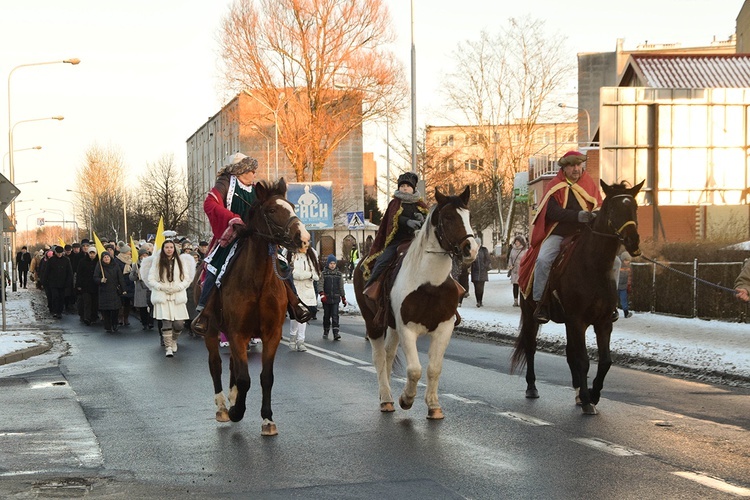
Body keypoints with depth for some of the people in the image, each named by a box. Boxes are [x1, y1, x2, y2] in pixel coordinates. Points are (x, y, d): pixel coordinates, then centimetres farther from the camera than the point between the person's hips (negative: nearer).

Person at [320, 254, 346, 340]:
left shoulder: (339, 274, 9)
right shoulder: (323, 273, 2)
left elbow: (341, 287, 15)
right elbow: (320, 284, -7)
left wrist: (343, 298, 13)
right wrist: (322, 294, -23)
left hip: (336, 298, 0)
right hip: (326, 299, 0)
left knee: (335, 316, -9)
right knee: (326, 316, 9)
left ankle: (336, 333, -14)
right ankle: (326, 332, 23)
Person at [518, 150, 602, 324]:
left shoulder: (590, 184, 8)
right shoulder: (555, 187, -4)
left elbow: (599, 205, 11)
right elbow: (554, 212, -17)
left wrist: (596, 214, -14)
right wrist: (579, 216, -29)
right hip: (558, 234, -3)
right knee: (543, 260, -30)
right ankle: (540, 303, -20)